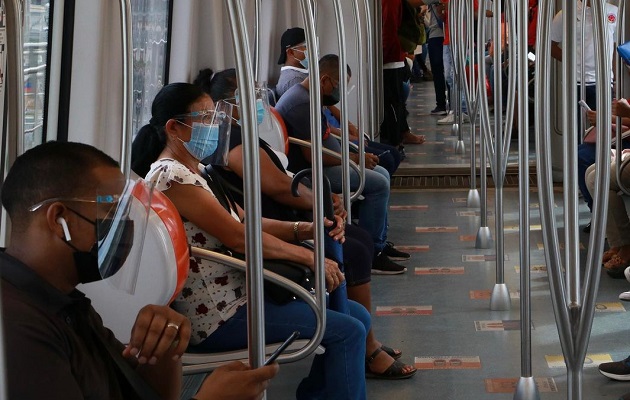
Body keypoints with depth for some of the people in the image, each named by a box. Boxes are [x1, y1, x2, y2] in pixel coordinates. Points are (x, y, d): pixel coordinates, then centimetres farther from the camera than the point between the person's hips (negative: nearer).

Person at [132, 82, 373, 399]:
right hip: (220, 315, -10)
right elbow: (239, 237, -20)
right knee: (347, 331, -13)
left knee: (357, 315, 11)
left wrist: (306, 230, -3)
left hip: (236, 293, 10)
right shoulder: (170, 175, -16)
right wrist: (310, 257, -13)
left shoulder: (195, 171, 14)